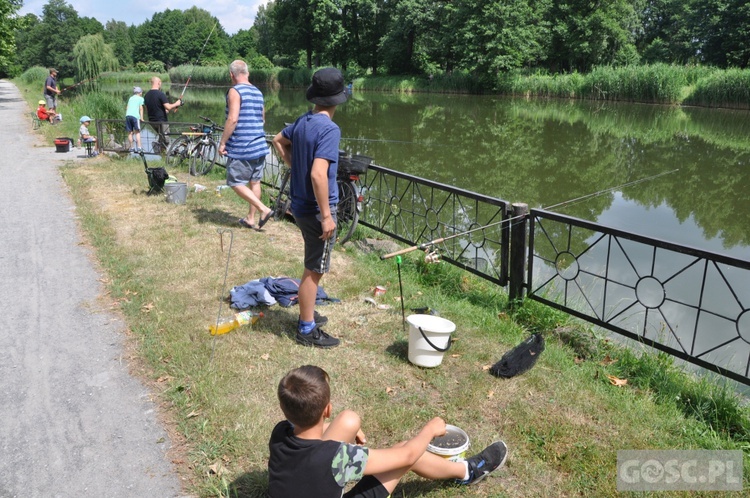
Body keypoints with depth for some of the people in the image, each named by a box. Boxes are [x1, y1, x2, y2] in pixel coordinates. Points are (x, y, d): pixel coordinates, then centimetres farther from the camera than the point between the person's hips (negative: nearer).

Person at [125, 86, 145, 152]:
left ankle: (131, 148, 10)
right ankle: (139, 147, -12)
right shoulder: (140, 98, 10)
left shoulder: (130, 98, 25)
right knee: (137, 132, -2)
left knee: (130, 132, 7)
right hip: (135, 115, -5)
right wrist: (141, 117, 0)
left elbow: (127, 108, 21)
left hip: (127, 115, 5)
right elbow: (141, 108, 1)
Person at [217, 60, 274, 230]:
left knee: (236, 183, 1)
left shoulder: (235, 91, -10)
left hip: (241, 147, -8)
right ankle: (251, 219, 20)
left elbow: (232, 119, -19)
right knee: (255, 182, 12)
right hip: (260, 145, 8)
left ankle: (264, 209, -7)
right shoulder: (258, 92, 13)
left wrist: (222, 142, -13)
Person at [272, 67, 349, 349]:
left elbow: (279, 141, 23)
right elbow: (318, 174, -30)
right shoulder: (329, 129, -22)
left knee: (313, 267, 23)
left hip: (300, 205, 9)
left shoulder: (302, 122, 4)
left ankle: (307, 314, 38)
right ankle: (307, 330, 15)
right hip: (317, 210, -9)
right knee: (314, 270, 3)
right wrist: (326, 215, -25)